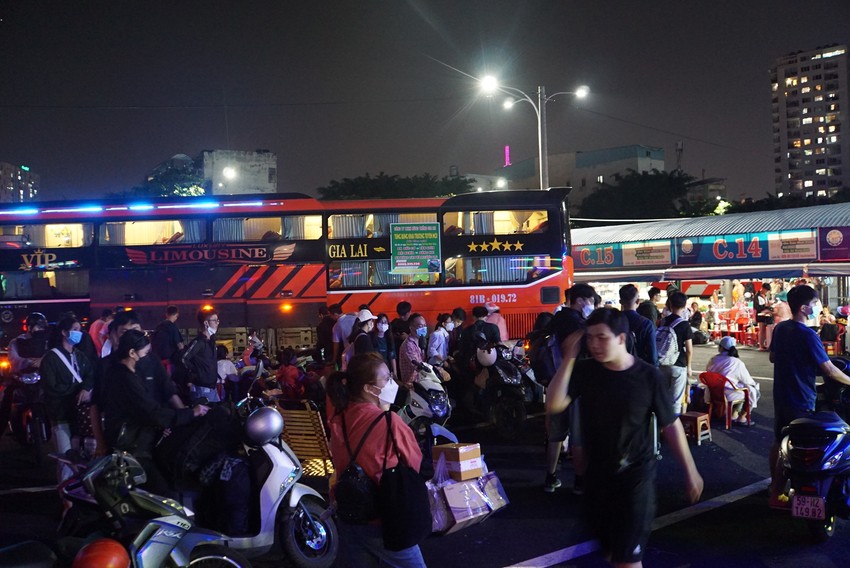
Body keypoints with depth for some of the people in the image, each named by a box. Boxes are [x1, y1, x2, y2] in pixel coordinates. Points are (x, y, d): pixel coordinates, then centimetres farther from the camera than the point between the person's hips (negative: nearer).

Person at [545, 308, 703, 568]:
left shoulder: (649, 376, -14)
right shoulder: (584, 370, -7)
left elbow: (670, 425, -4)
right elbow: (553, 405, -20)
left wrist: (690, 470, 0)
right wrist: (569, 358, -23)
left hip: (636, 474, -3)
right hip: (597, 472, 4)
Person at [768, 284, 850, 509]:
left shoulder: (780, 328, 4)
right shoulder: (808, 335, -20)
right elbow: (829, 369, -18)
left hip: (781, 395, 8)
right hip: (800, 400, -8)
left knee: (779, 442, 17)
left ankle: (775, 483, 30)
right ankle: (777, 495, 5)